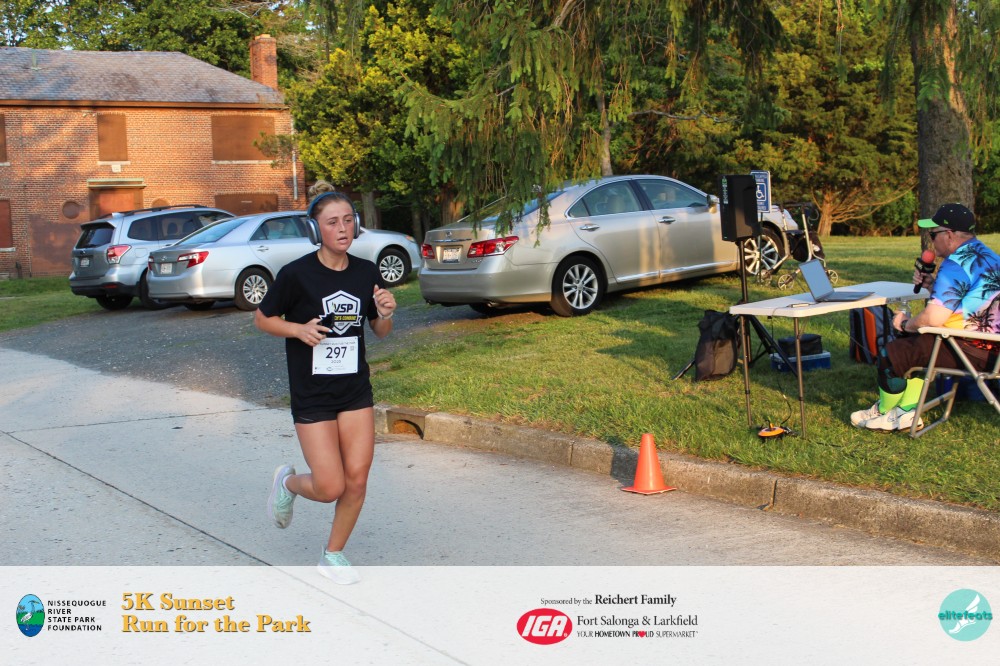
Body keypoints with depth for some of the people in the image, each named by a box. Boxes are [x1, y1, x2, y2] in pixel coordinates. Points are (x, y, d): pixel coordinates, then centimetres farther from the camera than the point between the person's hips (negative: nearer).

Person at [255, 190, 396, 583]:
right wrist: (298, 329, -20)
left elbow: (380, 331, 10)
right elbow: (262, 318, -2)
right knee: (330, 488, -5)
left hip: (356, 391, 4)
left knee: (357, 480, 2)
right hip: (312, 394, -4)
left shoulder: (366, 273, -1)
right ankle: (288, 482, 29)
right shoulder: (297, 274, -14)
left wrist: (385, 314, -12)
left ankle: (333, 556, 24)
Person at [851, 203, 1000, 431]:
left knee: (892, 354, -2)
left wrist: (905, 324, -5)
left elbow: (933, 318, -25)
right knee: (913, 345, 28)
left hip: (969, 350, -11)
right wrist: (933, 286, 10)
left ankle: (883, 411, 21)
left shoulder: (956, 265, -19)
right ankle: (907, 412, 23)